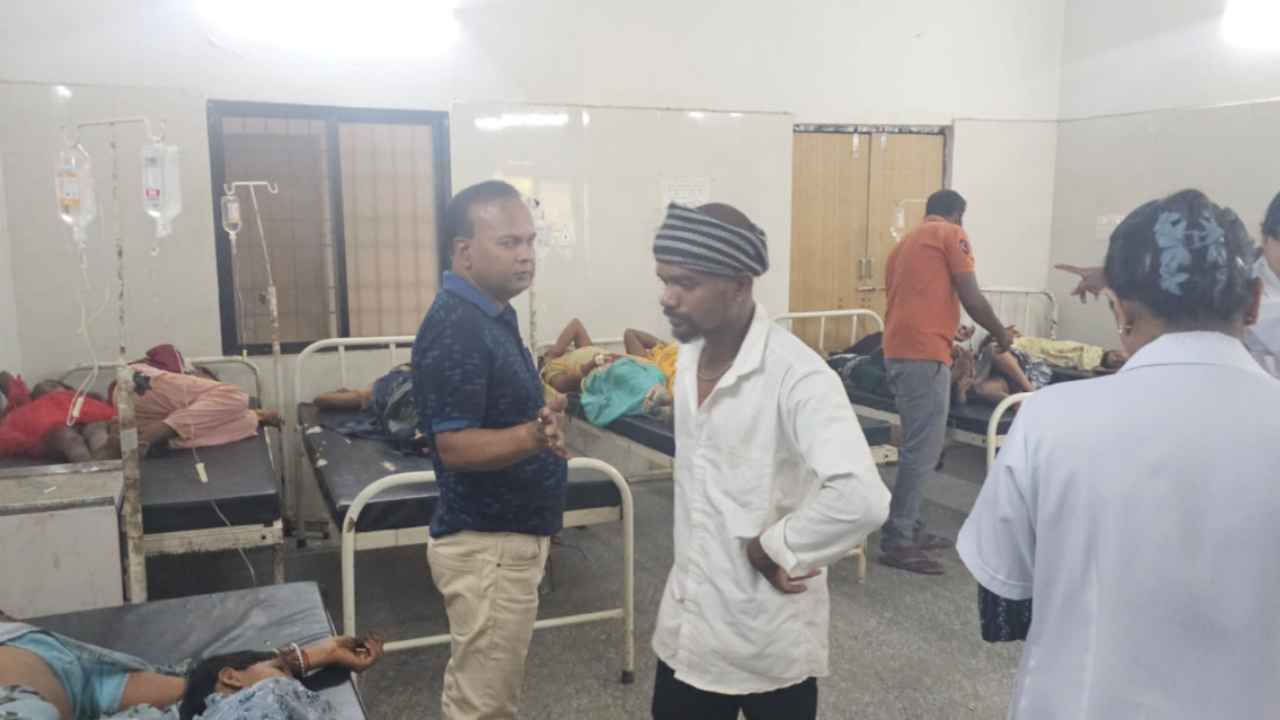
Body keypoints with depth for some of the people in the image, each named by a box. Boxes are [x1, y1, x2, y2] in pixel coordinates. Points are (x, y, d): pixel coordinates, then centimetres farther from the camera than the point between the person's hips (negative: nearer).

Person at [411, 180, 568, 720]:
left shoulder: (492, 314, 9)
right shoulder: (456, 328, -23)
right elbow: (456, 446, -27)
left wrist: (547, 399, 27)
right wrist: (533, 438, -40)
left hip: (507, 535, 10)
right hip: (487, 545, -10)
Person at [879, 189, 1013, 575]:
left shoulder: (905, 242, 25)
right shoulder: (951, 235, 1)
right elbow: (972, 298, -6)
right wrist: (1001, 333, 10)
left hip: (898, 351, 9)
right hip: (924, 354, -9)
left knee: (918, 445, 17)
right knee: (923, 449, -5)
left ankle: (908, 528, 23)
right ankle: (896, 541, -2)